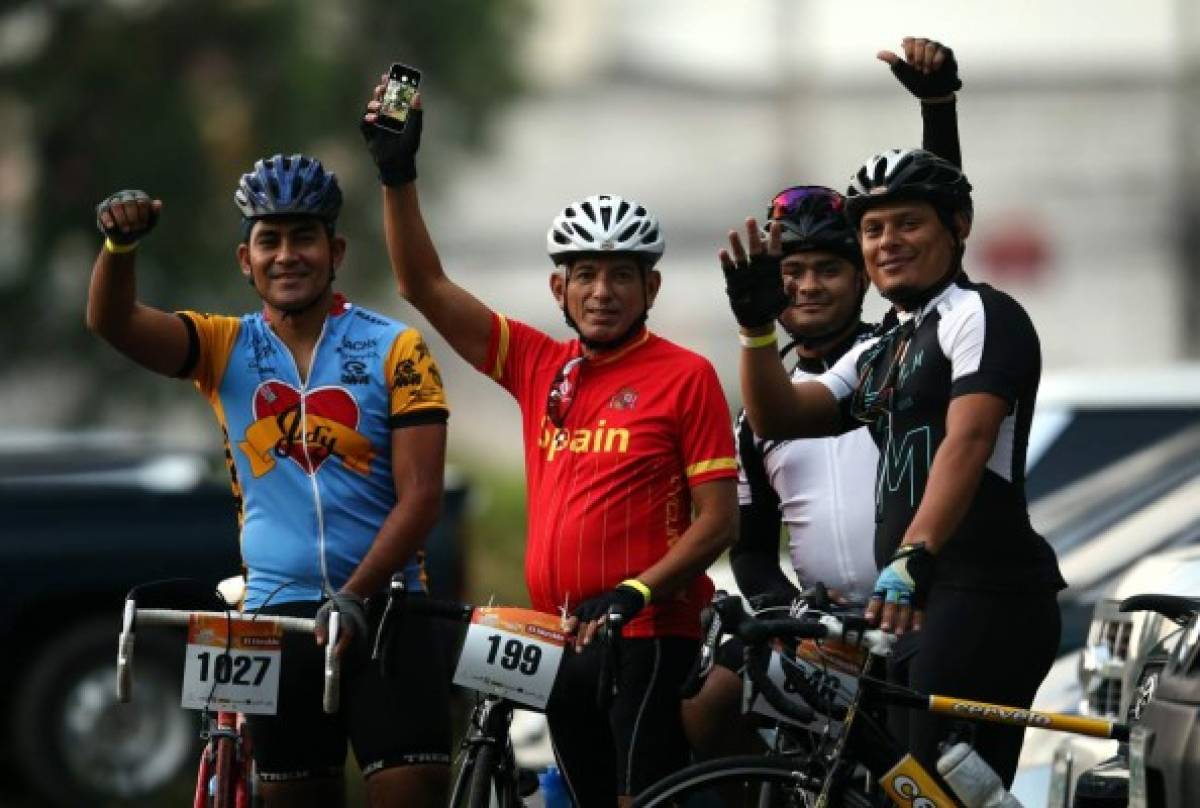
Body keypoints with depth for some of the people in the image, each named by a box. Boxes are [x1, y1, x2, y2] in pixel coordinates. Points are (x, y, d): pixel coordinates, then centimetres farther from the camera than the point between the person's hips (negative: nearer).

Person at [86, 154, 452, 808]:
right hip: (277, 612, 2)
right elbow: (113, 321, -10)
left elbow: (420, 496, -7)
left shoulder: (393, 349, -1)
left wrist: (353, 596, -19)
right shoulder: (226, 348, 6)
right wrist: (120, 241, -30)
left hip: (382, 607, -2)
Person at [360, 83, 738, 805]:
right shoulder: (540, 366, 11)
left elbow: (718, 520, -7)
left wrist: (635, 592, -19)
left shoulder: (685, 377, -4)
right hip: (560, 638, 6)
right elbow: (425, 287, 11)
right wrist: (398, 176, 3)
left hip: (648, 637, -6)